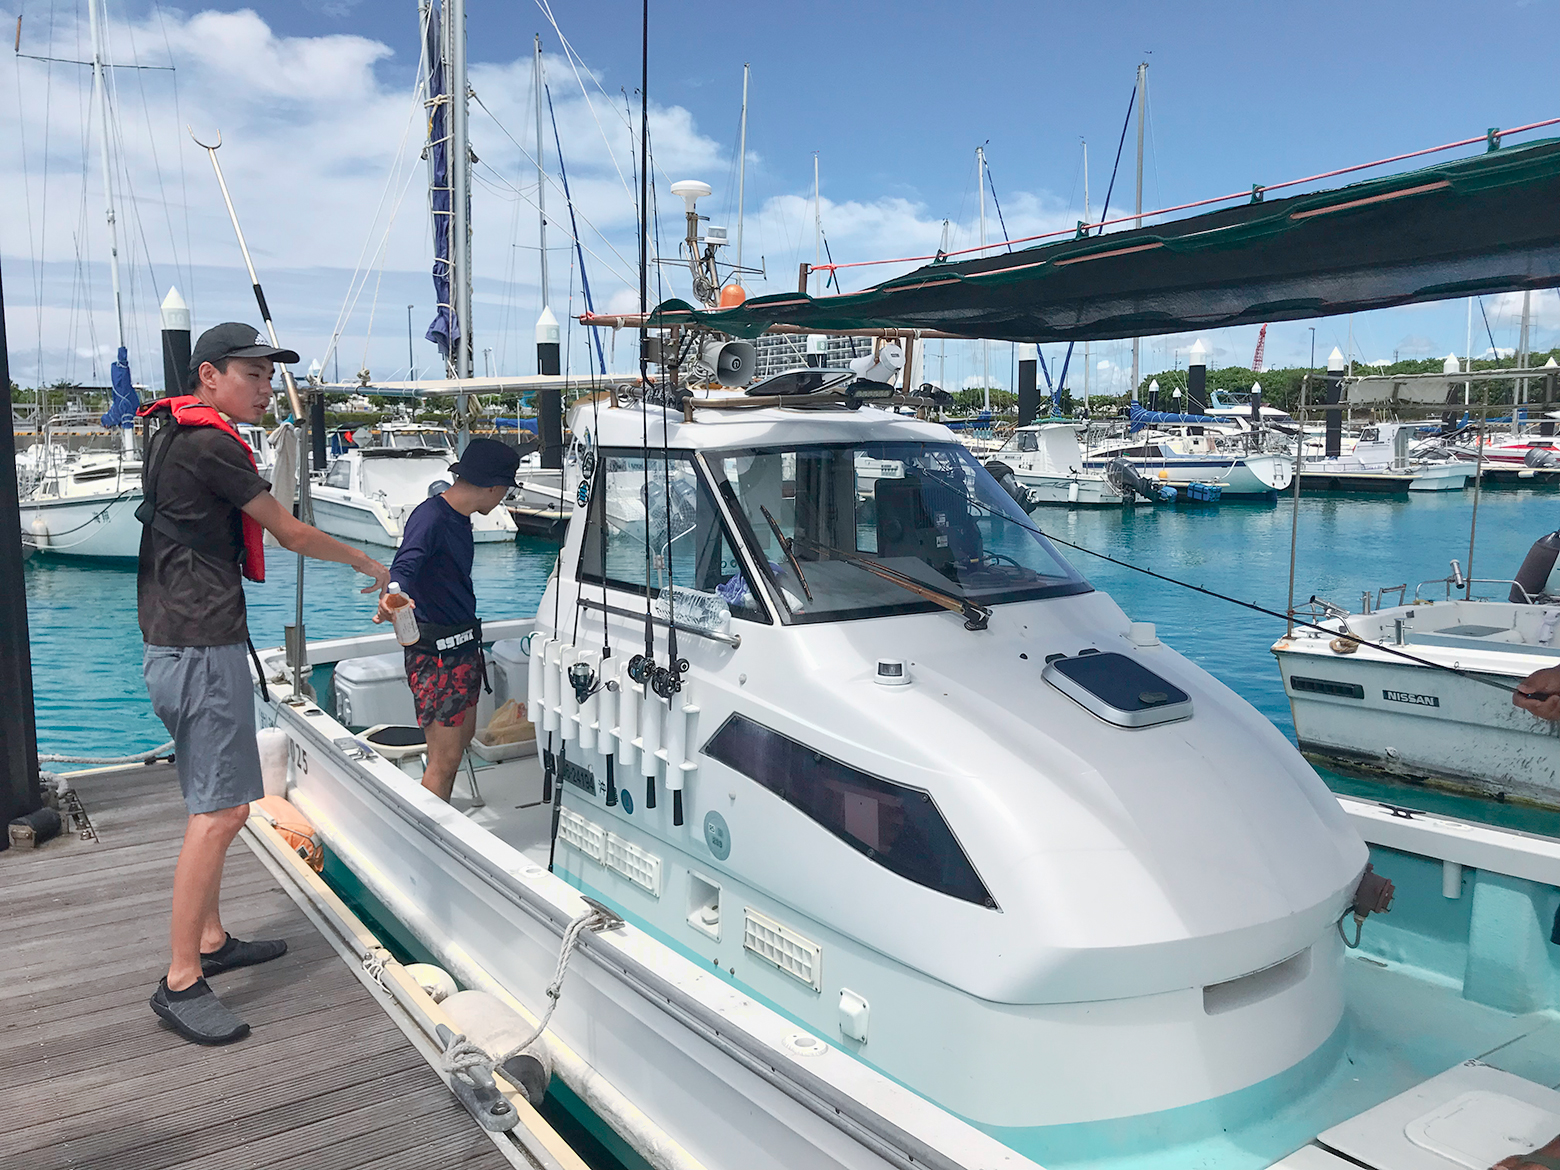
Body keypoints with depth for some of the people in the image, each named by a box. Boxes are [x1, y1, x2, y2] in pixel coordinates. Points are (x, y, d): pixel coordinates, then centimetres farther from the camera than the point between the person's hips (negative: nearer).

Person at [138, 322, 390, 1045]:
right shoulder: (210, 444, -13)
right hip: (204, 646, -11)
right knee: (220, 810, -11)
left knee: (214, 803, 17)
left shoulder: (174, 437, 19)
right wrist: (368, 564, 7)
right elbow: (292, 534, -7)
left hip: (178, 644, 11)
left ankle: (210, 941, 27)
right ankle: (181, 982, -6)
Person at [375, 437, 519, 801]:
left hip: (463, 645, 10)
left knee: (462, 739, 19)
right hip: (436, 654, -10)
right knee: (445, 758, -7)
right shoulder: (430, 517, -20)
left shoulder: (459, 518, 10)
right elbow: (405, 566, -36)